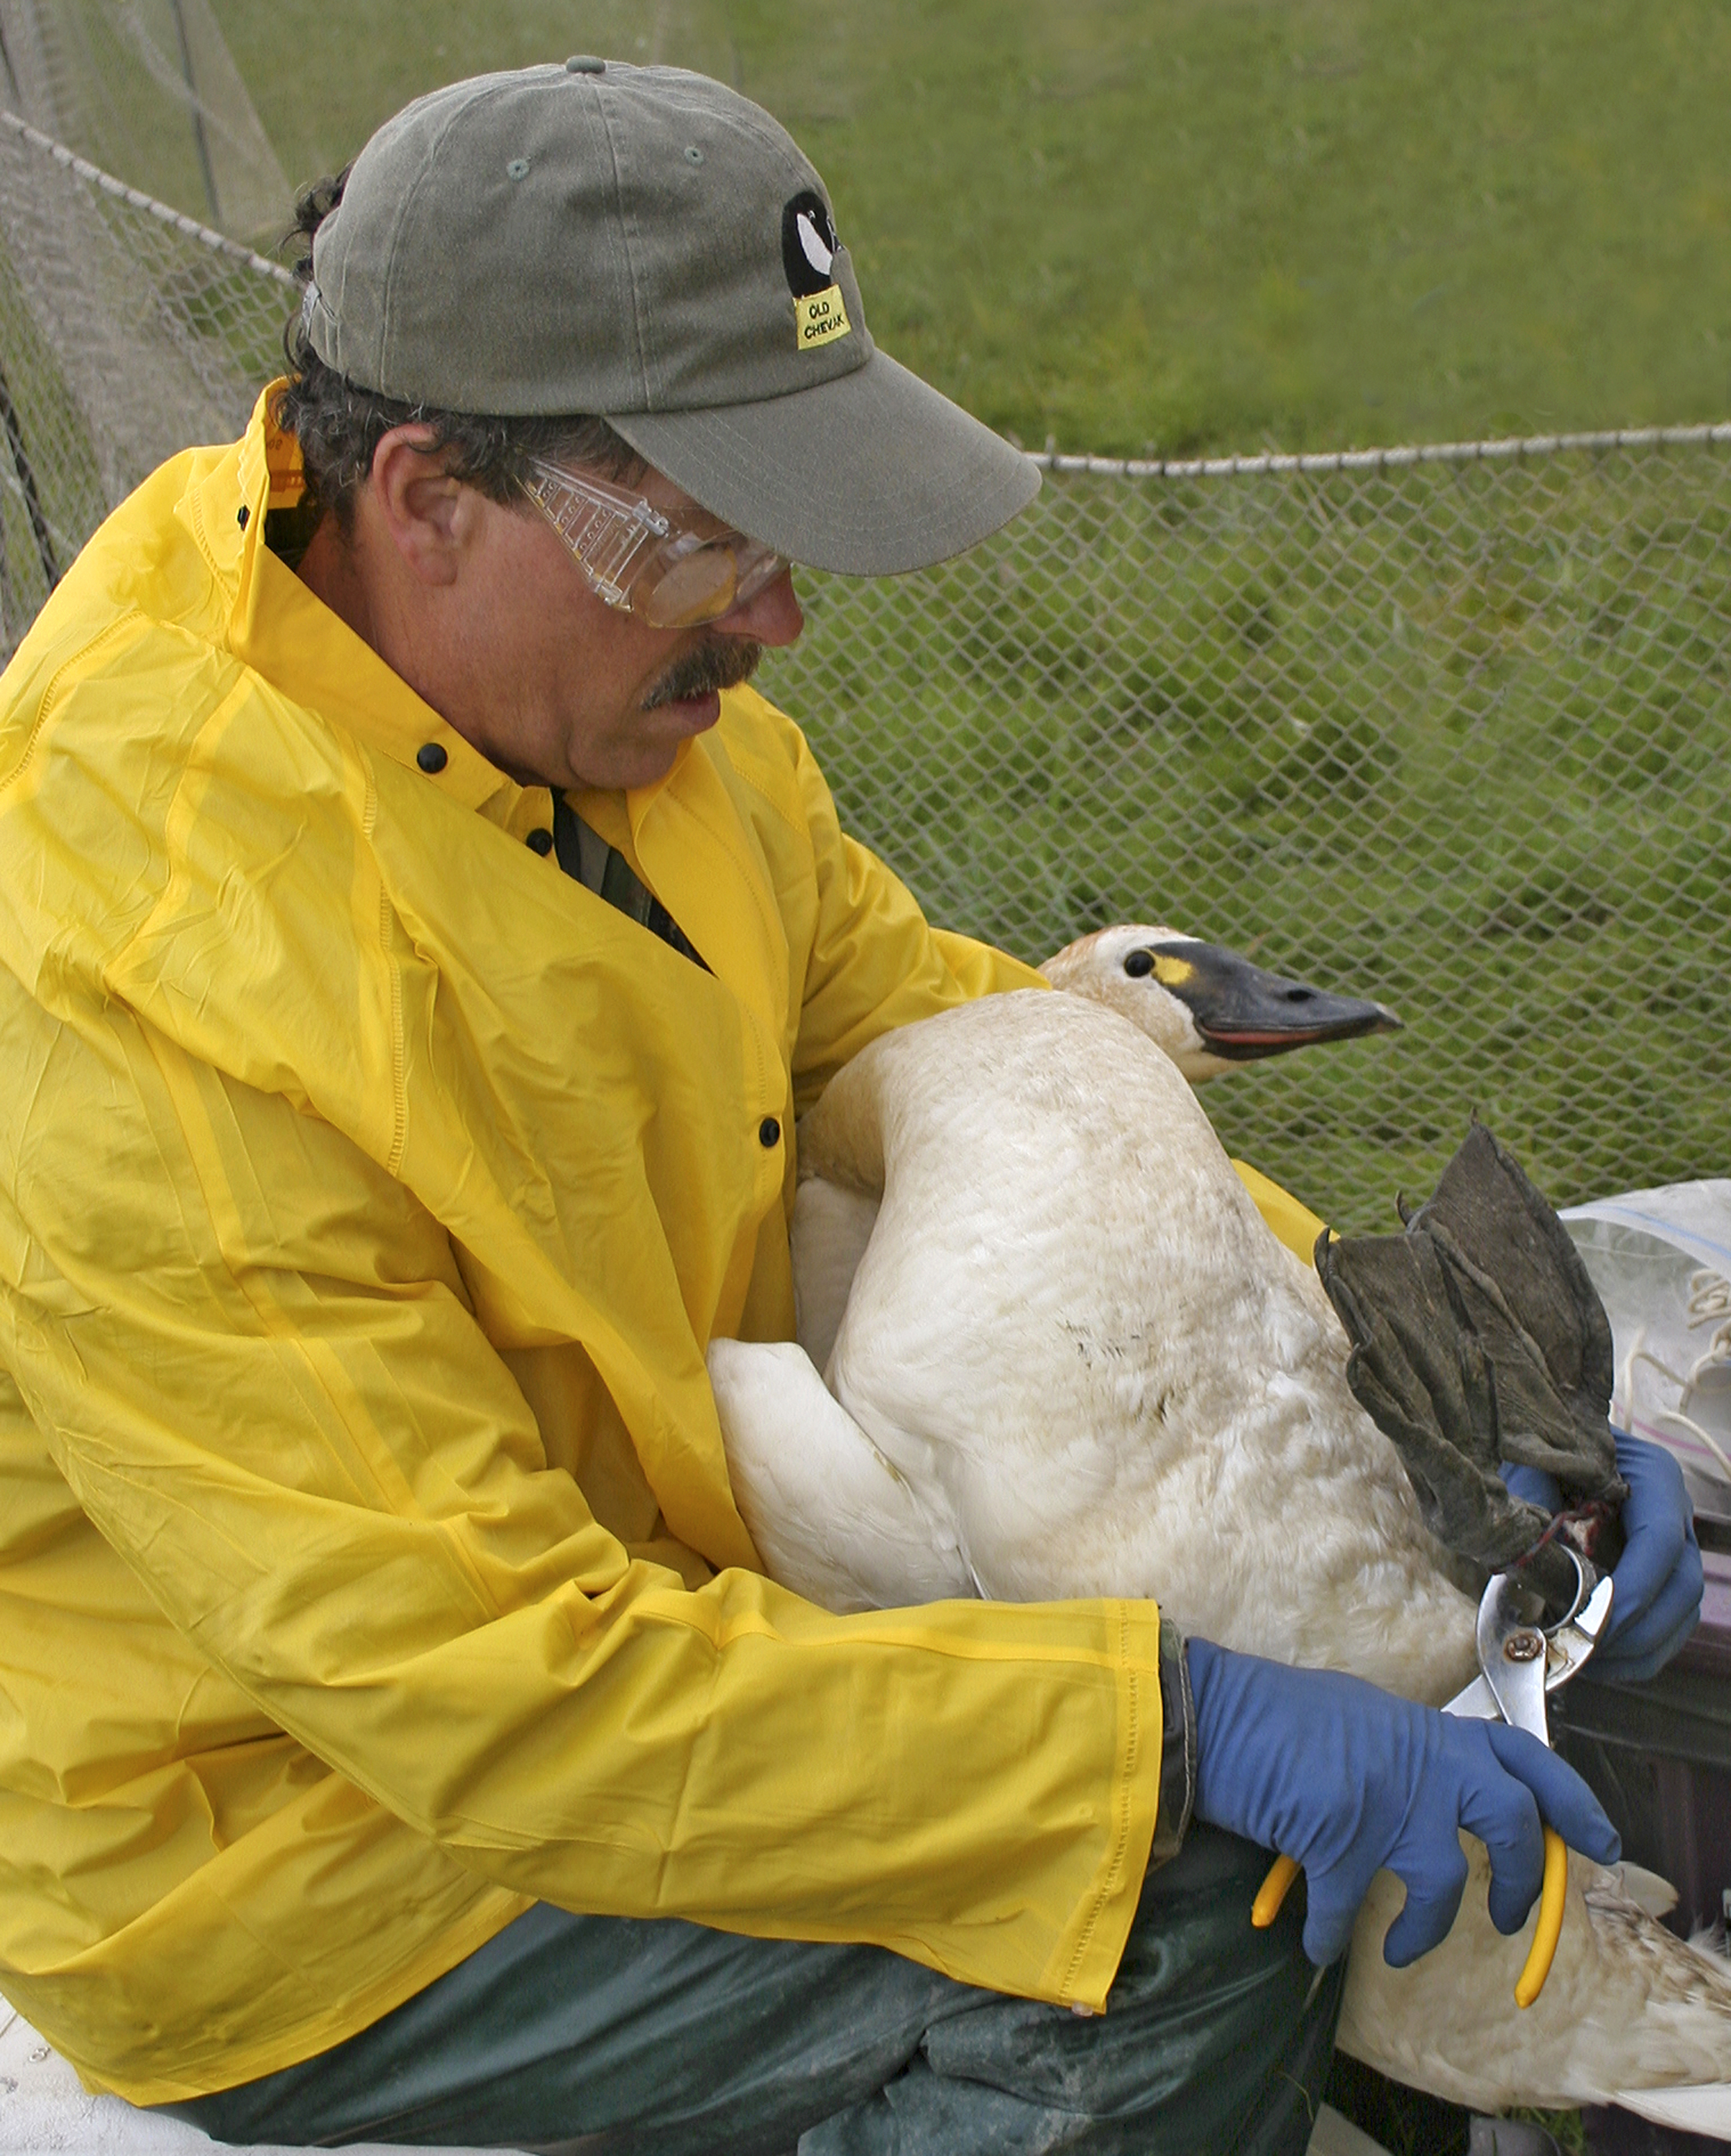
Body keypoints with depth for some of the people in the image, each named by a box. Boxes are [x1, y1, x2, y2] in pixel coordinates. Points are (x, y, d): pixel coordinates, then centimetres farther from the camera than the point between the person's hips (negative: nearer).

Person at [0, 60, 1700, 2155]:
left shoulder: (603, 676, -8)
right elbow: (498, 1698, -32)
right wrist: (1178, 1727, -31)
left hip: (621, 1564, 8)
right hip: (306, 1878, -8)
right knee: (1195, 1944, -20)